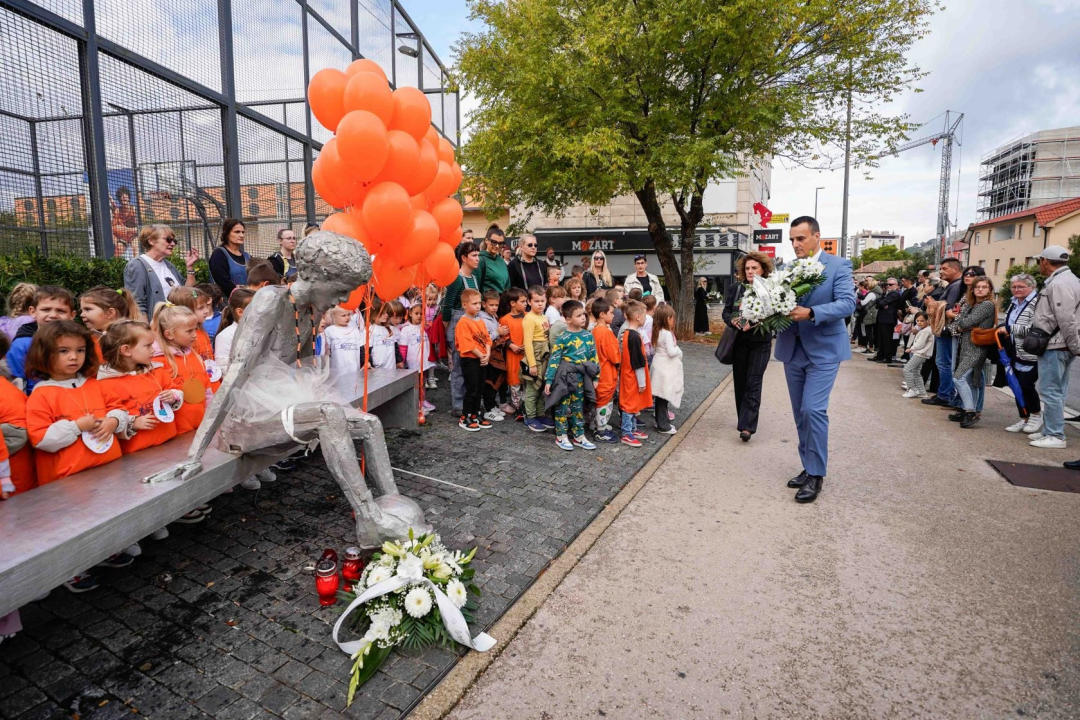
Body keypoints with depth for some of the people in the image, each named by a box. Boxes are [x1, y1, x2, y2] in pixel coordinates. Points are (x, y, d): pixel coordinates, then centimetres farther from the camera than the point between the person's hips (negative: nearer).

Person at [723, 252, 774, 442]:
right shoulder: (735, 288, 2)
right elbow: (726, 312, 2)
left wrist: (754, 324, -25)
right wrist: (733, 321, -20)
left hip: (760, 344, -3)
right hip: (739, 342, 3)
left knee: (753, 384, -6)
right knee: (740, 382, 10)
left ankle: (747, 426, -8)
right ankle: (744, 419, 27)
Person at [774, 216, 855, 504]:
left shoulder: (839, 265, -5)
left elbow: (848, 303, -16)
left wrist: (810, 313, -30)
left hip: (823, 350, -5)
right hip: (792, 350, 5)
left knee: (813, 410, -13)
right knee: (801, 413, 11)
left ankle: (816, 474, 2)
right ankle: (808, 467, 24)